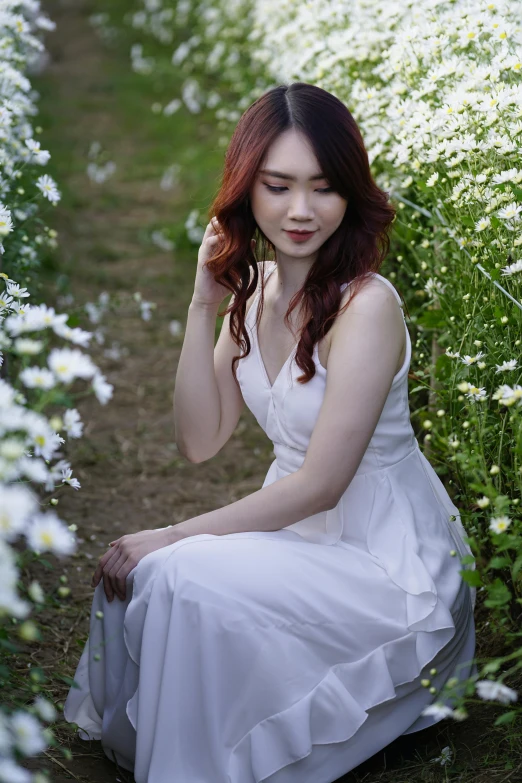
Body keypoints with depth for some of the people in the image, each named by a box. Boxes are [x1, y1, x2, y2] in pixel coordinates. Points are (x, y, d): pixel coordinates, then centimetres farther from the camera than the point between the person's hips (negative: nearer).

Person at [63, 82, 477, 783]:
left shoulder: (366, 305, -24)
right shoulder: (255, 286, 1)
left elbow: (320, 484, -22)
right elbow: (201, 442, -2)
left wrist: (173, 537, -17)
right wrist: (203, 304, -11)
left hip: (387, 561, -7)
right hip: (301, 529, 7)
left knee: (180, 577, -24)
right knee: (137, 570, -14)